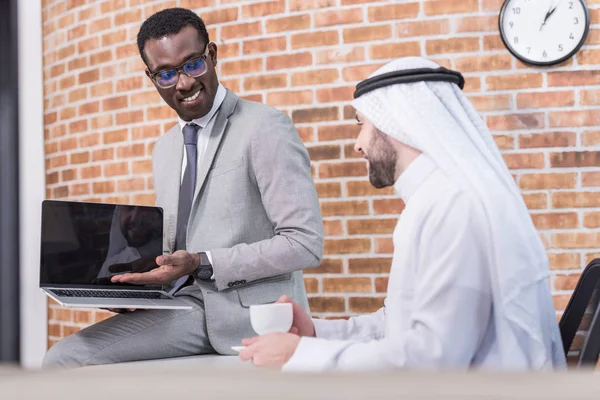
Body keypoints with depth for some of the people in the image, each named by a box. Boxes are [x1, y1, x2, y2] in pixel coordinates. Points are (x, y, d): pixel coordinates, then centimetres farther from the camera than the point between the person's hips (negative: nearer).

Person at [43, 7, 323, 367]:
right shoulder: (164, 150, 18)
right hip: (187, 306, 6)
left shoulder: (266, 128, -6)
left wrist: (200, 263, -17)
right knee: (63, 361, -16)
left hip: (252, 316, -6)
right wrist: (138, 281, 1)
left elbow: (306, 243, -13)